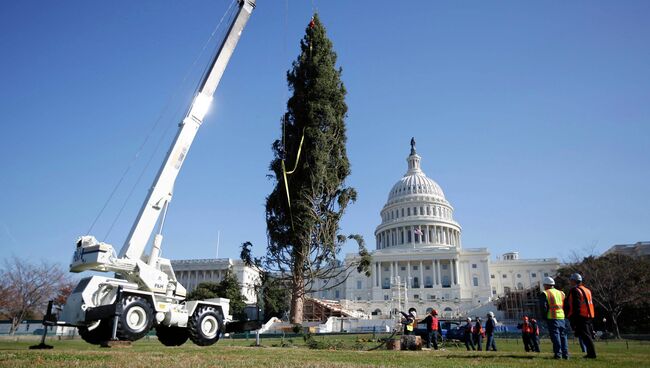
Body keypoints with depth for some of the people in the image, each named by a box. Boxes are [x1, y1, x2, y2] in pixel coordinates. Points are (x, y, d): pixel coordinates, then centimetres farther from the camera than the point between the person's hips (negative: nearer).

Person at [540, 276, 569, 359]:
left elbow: (543, 307, -9)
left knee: (555, 335, -3)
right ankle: (565, 354, 11)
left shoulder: (544, 294, -2)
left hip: (552, 318, -5)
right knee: (563, 335, 11)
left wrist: (544, 317, 0)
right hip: (562, 317, 5)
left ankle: (558, 353, -6)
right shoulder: (561, 293, 17)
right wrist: (564, 314, 19)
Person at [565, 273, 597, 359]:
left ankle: (591, 354, -7)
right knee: (588, 336, 15)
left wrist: (574, 319, -16)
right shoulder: (587, 290, 17)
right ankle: (591, 353, 19)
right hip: (589, 316, 9)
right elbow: (589, 304, 20)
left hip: (581, 317, -9)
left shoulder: (575, 290, -11)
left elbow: (576, 306, -18)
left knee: (585, 336, -6)